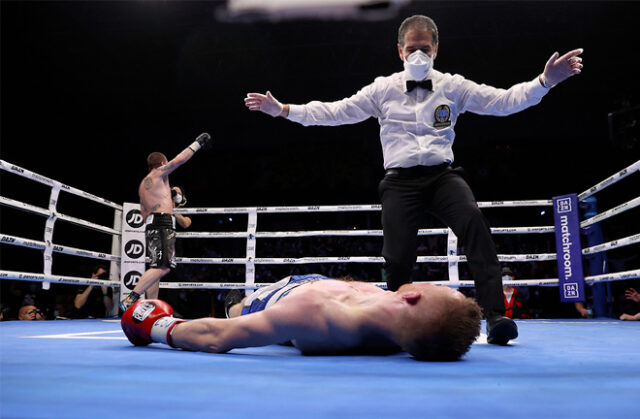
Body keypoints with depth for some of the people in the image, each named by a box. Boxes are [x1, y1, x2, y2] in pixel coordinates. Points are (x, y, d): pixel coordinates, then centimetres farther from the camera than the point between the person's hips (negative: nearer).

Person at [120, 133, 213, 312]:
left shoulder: (143, 184, 28)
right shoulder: (159, 173, 3)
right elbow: (180, 159, -5)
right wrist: (197, 143, 6)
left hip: (152, 225, 10)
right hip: (163, 224, -10)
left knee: (157, 267, 11)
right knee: (162, 267, -20)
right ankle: (130, 299, -30)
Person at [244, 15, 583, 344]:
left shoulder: (453, 86, 11)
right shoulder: (383, 89, 11)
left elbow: (502, 101, 6)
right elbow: (335, 112, 9)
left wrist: (545, 81, -8)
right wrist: (283, 110, 3)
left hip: (442, 175, 1)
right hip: (401, 180, 0)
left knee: (473, 220, -29)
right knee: (397, 257, -8)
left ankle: (495, 315, -29)